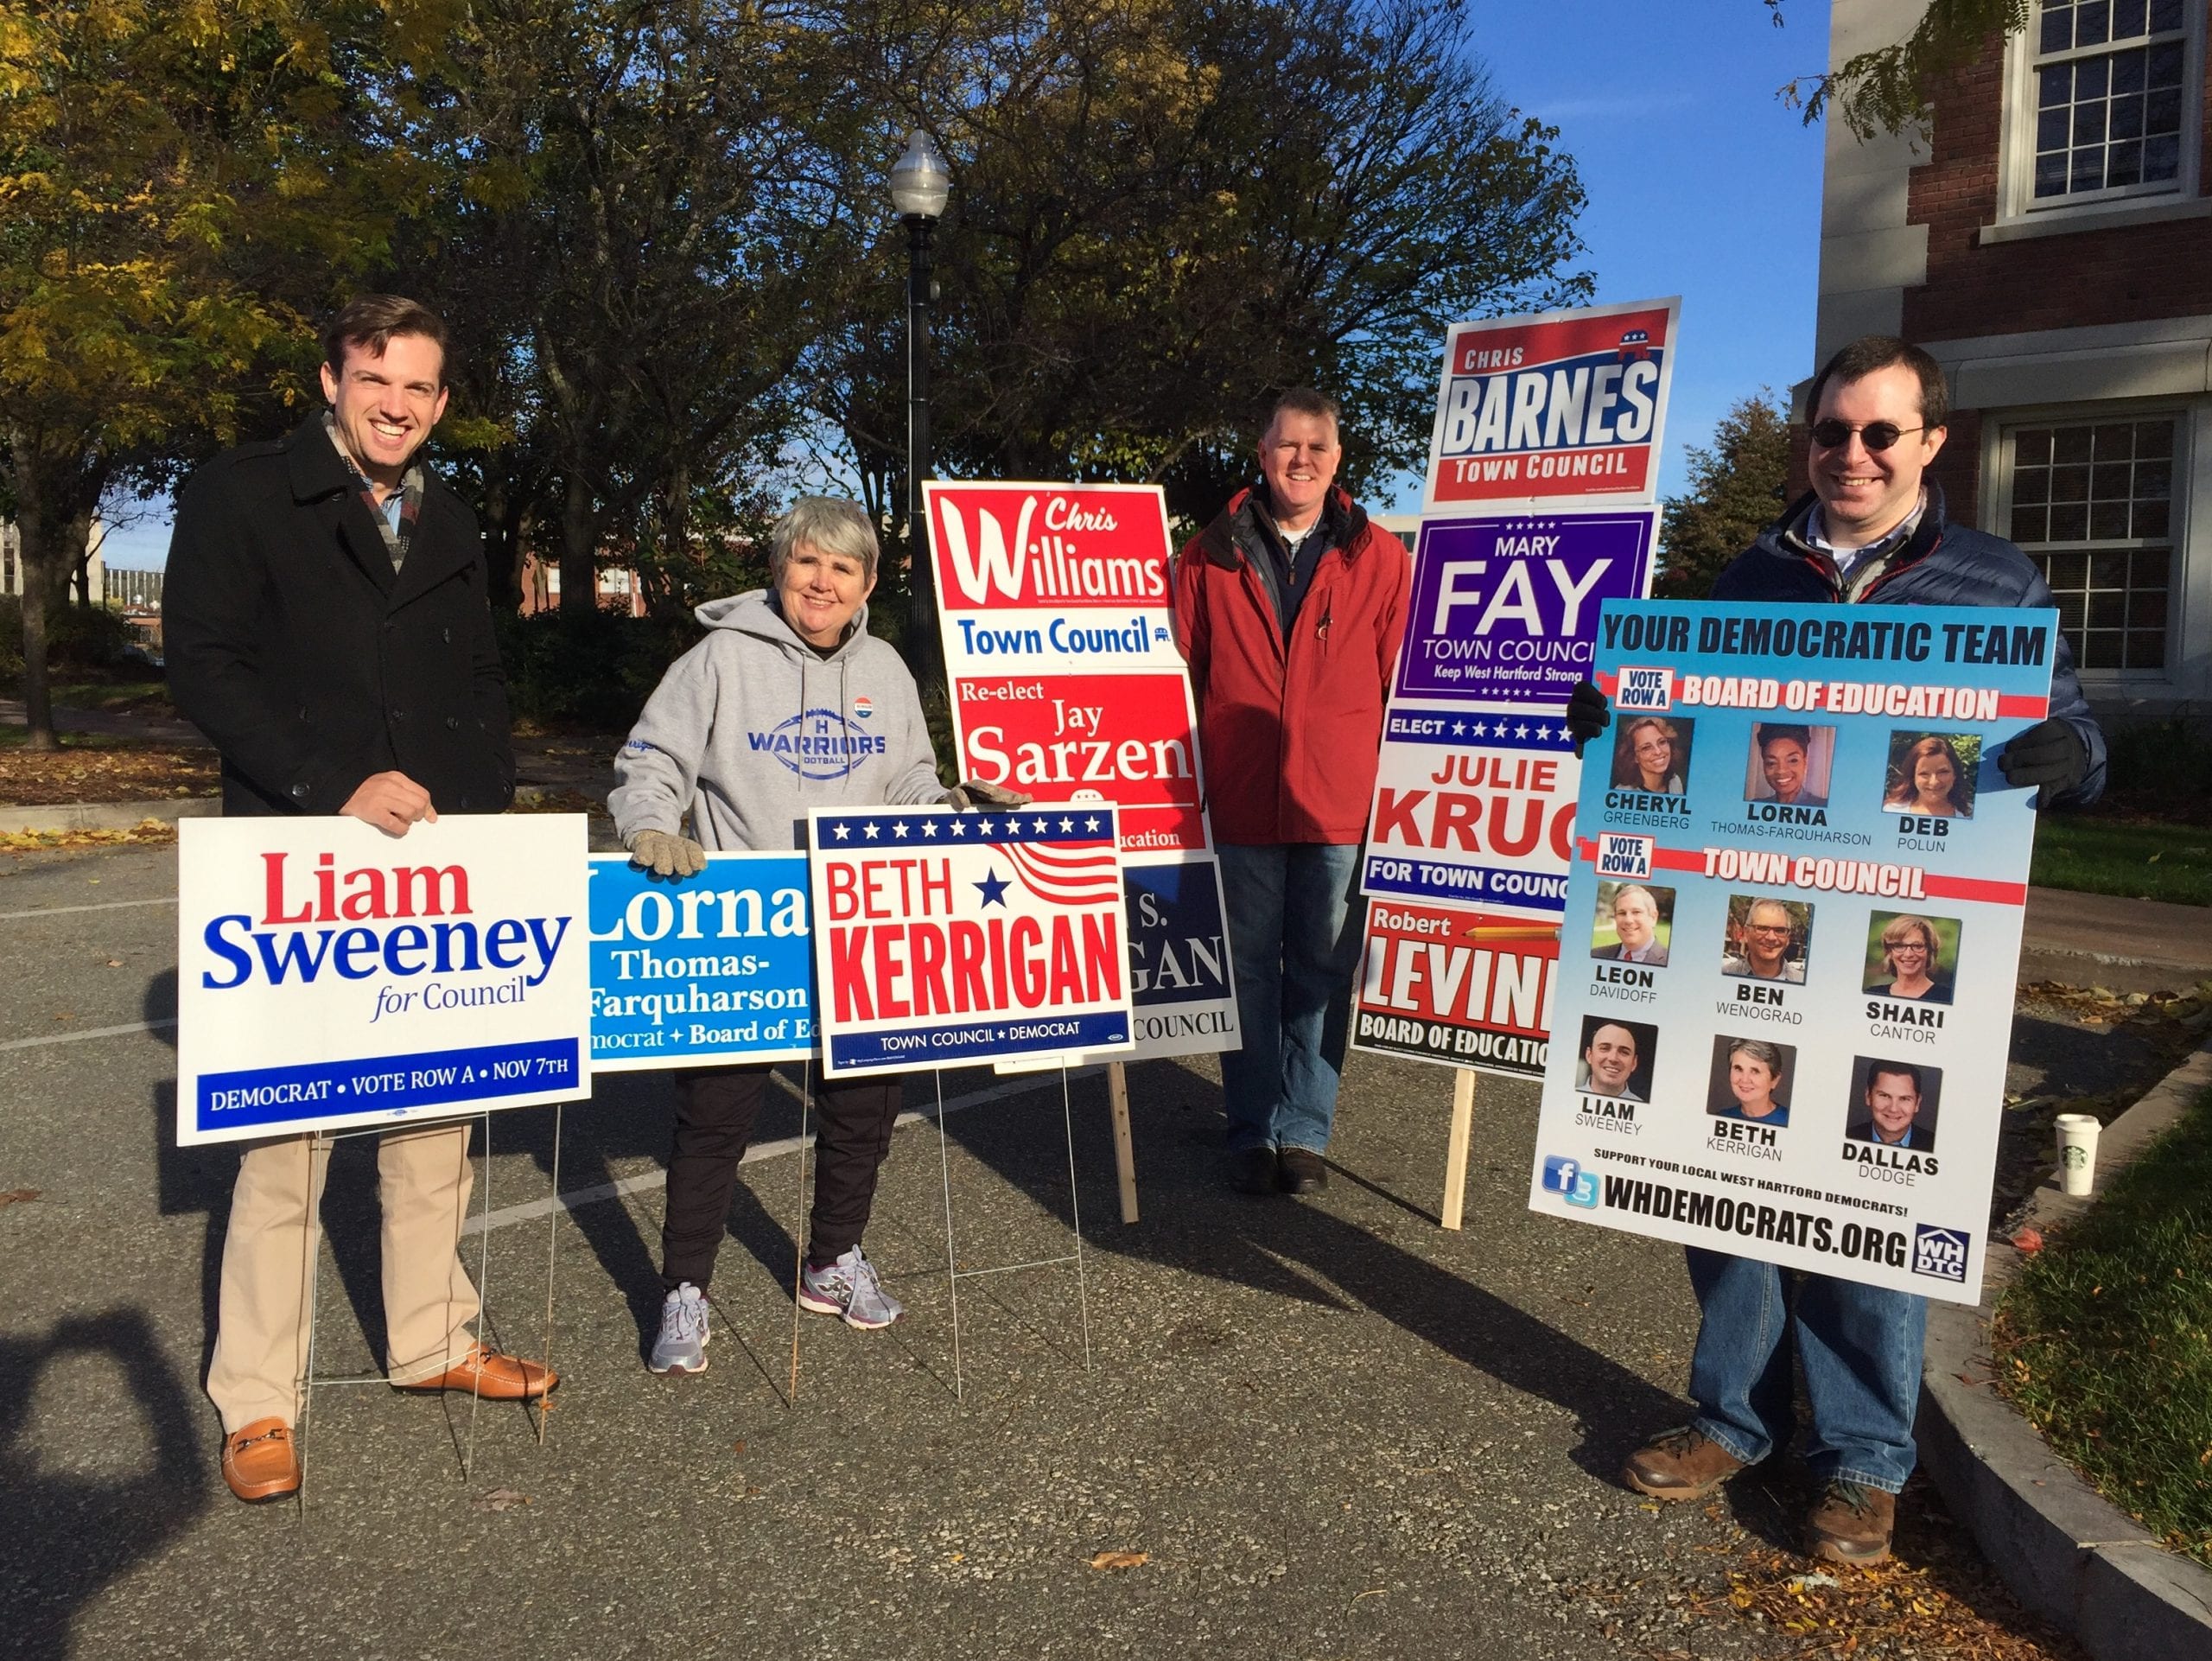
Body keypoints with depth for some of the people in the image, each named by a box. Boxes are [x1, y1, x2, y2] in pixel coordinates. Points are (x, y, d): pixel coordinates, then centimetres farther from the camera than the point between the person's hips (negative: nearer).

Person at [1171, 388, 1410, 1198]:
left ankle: (1303, 1131, 20)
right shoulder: (1210, 556, 5)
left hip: (1340, 802, 0)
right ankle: (1252, 1131, 20)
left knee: (1323, 970, 7)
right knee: (1249, 969, 8)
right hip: (1240, 801, 0)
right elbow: (1179, 674, 7)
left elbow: (1403, 683, 5)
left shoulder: (1379, 558, 5)